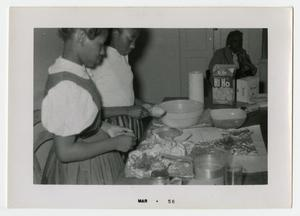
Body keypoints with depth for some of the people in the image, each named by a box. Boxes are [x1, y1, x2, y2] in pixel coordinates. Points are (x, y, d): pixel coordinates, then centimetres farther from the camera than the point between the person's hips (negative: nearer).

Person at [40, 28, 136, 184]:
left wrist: (110, 129, 0)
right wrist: (115, 143, -21)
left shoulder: (77, 71, -1)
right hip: (80, 172, -9)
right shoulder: (64, 86, -28)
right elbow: (65, 152, -27)